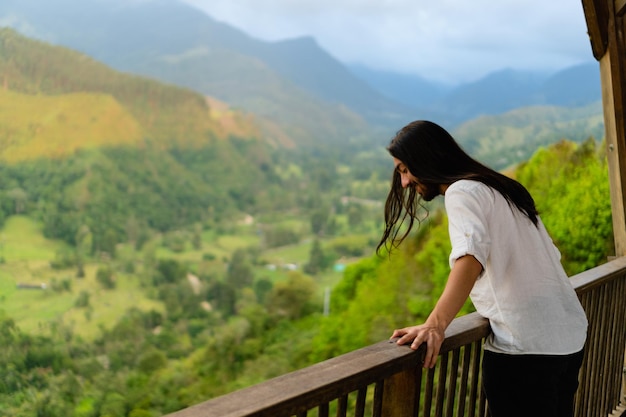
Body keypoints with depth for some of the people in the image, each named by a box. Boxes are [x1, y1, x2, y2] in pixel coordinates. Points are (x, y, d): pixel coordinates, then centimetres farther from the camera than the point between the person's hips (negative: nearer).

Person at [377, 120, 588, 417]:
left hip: (525, 346, -9)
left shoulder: (462, 190, -8)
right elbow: (550, 255, 19)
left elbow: (471, 254, -28)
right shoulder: (500, 188, 18)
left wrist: (436, 324, -37)